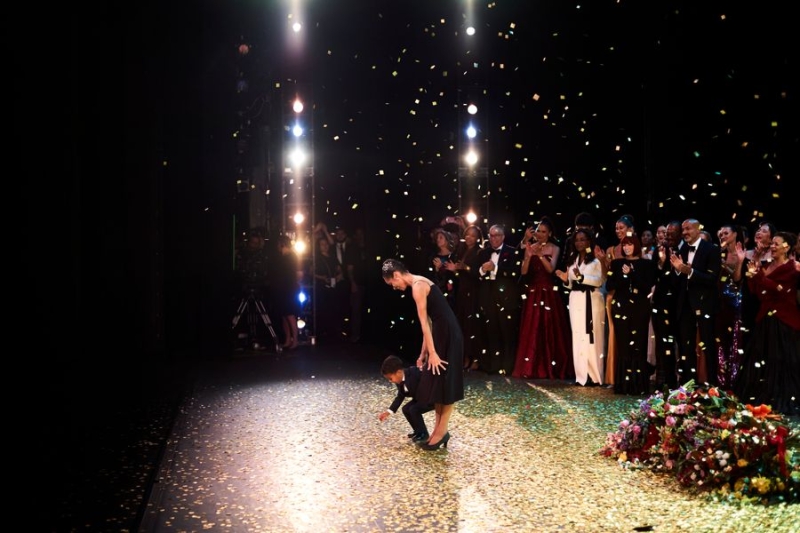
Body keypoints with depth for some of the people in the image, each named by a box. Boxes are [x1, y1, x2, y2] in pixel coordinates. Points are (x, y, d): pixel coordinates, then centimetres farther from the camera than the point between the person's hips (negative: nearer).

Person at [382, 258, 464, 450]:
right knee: (436, 383, 13)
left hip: (447, 334, -10)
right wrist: (424, 352, 17)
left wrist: (432, 352, -15)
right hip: (442, 332, 10)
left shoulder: (417, 286, -15)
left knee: (444, 383, 0)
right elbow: (428, 321, 16)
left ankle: (442, 431, 9)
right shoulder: (420, 283, 15)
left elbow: (424, 322, -16)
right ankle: (438, 429, 19)